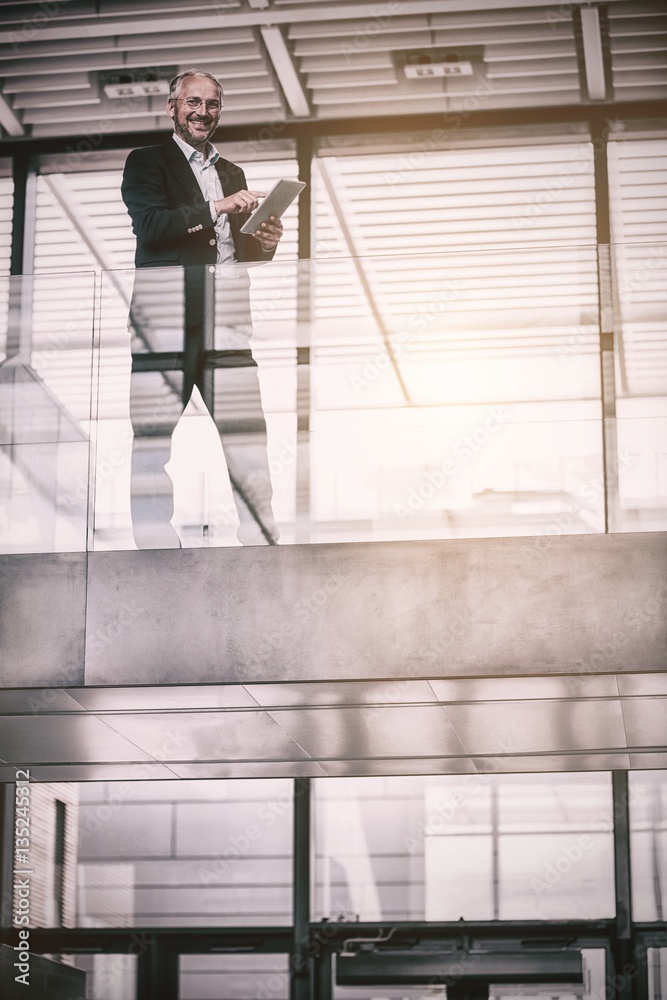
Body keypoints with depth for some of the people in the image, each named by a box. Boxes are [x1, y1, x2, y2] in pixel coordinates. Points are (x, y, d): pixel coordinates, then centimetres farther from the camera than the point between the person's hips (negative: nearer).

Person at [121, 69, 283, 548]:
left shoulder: (233, 174, 25)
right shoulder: (147, 162, 7)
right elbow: (150, 225, -10)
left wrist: (266, 243, 3)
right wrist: (216, 208, -16)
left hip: (227, 323, 4)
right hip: (165, 321, -4)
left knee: (250, 438, -3)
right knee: (152, 443, -6)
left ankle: (263, 545, 0)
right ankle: (157, 548, -2)